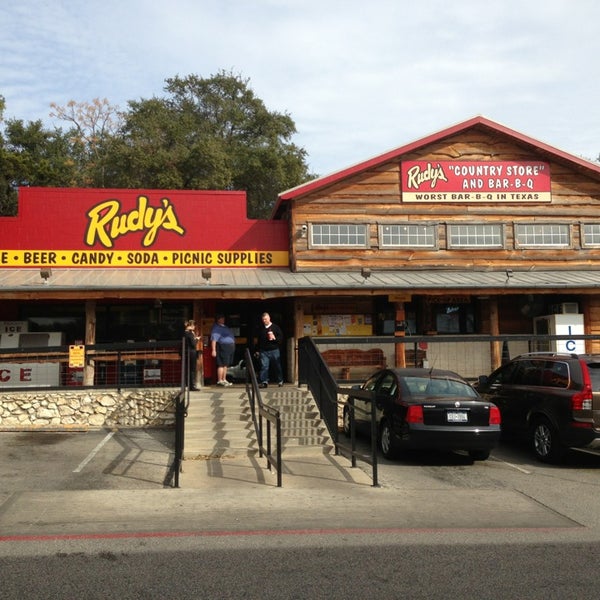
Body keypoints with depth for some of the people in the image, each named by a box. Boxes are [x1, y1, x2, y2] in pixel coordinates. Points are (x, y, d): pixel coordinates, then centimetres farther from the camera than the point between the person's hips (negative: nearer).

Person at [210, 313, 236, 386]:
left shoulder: (225, 327, 21)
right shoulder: (216, 328, -8)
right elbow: (213, 339, -16)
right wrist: (214, 350, -23)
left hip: (230, 347, 9)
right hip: (222, 347, -9)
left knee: (226, 364, 12)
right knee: (222, 364, -9)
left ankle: (224, 380, 19)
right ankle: (220, 381, -7)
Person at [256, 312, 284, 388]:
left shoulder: (276, 327, 4)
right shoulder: (260, 329, 12)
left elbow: (281, 338, 2)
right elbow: (258, 340, 20)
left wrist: (274, 338, -15)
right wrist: (258, 350, 15)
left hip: (274, 350, -2)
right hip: (263, 351, 2)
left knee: (277, 366, 4)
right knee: (264, 366, -7)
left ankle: (280, 381, 17)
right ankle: (264, 382, -7)